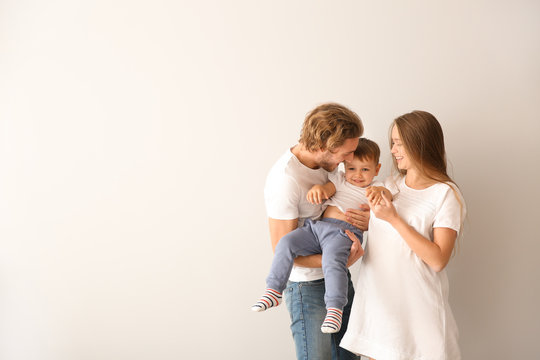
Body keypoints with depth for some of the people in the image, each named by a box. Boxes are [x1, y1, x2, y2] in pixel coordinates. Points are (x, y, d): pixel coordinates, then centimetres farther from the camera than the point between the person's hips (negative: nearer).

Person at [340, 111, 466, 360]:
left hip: (415, 304, -5)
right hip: (377, 296, 5)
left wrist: (393, 219, -18)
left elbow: (438, 260, -17)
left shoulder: (446, 195, -9)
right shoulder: (390, 185, 8)